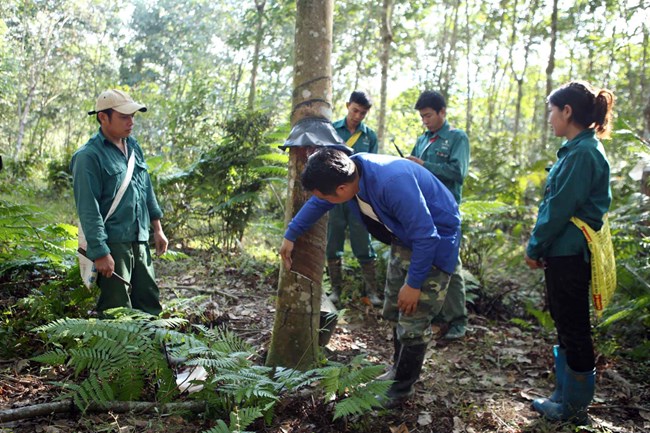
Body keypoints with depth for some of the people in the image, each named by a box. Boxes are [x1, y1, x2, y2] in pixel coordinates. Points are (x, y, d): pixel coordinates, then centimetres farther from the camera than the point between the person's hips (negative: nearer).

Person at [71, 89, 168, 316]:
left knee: (150, 304, 13)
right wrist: (100, 252, -18)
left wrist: (157, 228, 16)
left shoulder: (133, 146, 10)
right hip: (112, 245, -7)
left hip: (140, 241, 7)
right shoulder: (88, 156, -12)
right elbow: (88, 209, -15)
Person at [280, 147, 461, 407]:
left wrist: (414, 283, -21)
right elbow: (317, 203, 5)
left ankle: (402, 388, 16)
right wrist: (290, 236, 11)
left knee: (413, 321, -3)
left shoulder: (393, 183, -40)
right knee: (395, 313, 15)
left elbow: (425, 236, -31)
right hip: (405, 238, 8)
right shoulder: (348, 171, -15)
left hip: (434, 241, -8)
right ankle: (398, 372, 34)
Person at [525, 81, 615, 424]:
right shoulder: (579, 149, 13)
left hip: (569, 255, -10)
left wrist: (535, 248, -9)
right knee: (566, 326, 17)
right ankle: (565, 395, 31)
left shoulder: (582, 153, -18)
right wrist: (539, 247, 14)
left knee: (573, 330, 3)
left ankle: (575, 406, 18)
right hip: (565, 253, 10)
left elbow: (559, 209, -20)